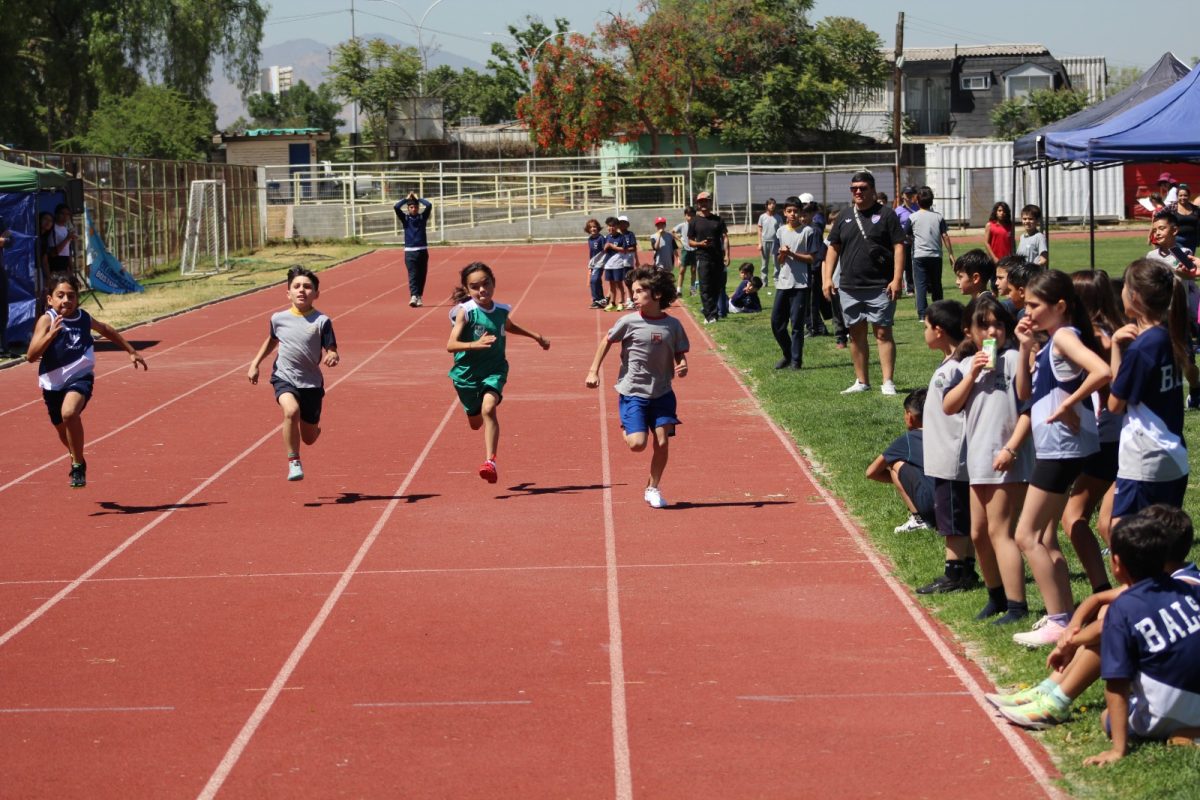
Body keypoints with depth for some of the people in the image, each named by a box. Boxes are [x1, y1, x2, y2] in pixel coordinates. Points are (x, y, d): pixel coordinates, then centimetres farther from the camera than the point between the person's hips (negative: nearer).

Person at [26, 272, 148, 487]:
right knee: (63, 430, 19)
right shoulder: (47, 320, -12)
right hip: (54, 383, 1)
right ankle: (76, 458, 54)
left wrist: (131, 351, 30)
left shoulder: (83, 318, -1)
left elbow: (106, 330, 22)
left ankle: (78, 465, -15)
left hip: (80, 378, -1)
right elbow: (31, 356, -23)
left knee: (69, 413, -31)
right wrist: (51, 333, -37)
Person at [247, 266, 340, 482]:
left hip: (311, 383, 0)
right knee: (292, 410, -33)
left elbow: (332, 351, -8)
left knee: (309, 438, 9)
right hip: (284, 378, 0)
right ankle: (293, 462, -18)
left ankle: (316, 425, 49)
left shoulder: (322, 321, -9)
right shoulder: (278, 319, -1)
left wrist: (332, 357, -30)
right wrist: (255, 363, 16)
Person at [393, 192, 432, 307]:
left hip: (422, 250, 2)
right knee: (412, 275, -12)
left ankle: (419, 297, 15)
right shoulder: (405, 218, 4)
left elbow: (429, 205, -8)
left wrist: (418, 198, 4)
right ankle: (413, 296, -24)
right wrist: (407, 198, 1)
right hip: (410, 251, -2)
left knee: (422, 275, 5)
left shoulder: (422, 217, 6)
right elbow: (397, 207, -10)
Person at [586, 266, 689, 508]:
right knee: (637, 444, -13)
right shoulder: (629, 322, -8)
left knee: (662, 442, -4)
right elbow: (607, 341, 6)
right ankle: (627, 428, 25)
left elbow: (679, 355, 8)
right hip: (632, 392, -2)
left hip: (662, 393, 2)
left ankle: (653, 488, 16)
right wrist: (593, 371, 3)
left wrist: (682, 366, -14)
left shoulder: (673, 325, -4)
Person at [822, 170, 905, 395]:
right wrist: (827, 277, 6)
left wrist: (897, 278, -14)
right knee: (856, 334, 9)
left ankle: (888, 382, -7)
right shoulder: (845, 216, 12)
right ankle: (861, 382, 18)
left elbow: (898, 247, -6)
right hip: (849, 287, 5)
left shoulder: (886, 214, -2)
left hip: (880, 287, -5)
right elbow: (833, 248, 15)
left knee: (883, 332, -6)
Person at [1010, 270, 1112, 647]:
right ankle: (1065, 615, 21)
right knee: (1046, 539, 16)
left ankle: (1058, 622, -5)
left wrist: (1068, 404, -24)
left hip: (1062, 449, -10)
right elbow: (1024, 392, 14)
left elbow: (1102, 372, -33)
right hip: (1052, 448, 10)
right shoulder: (1050, 342, 13)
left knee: (1027, 536, -7)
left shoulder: (1064, 336, -15)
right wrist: (1025, 348, 5)